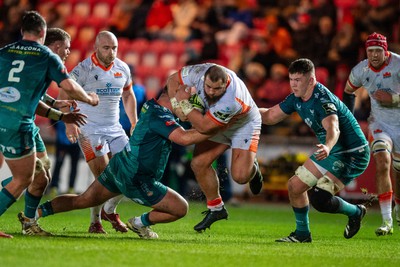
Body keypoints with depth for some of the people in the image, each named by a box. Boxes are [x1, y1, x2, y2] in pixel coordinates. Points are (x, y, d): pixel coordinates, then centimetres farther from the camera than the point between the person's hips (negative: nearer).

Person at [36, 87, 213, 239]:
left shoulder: (151, 105, 5)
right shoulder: (159, 115, -23)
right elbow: (183, 138, -37)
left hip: (119, 165, 9)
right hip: (135, 180, -9)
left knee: (81, 201, 20)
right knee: (181, 208, 1)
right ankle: (141, 223, 15)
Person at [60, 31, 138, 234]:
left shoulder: (122, 69, 8)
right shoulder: (85, 69, -11)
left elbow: (128, 95, 24)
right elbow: (65, 95, -14)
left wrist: (134, 122, 19)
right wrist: (69, 122, -25)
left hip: (115, 129, 6)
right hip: (89, 131, -6)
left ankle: (109, 211, 20)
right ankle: (95, 221, 1)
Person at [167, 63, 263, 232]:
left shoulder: (232, 100, -44)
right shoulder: (200, 72, -29)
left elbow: (204, 126, -39)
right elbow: (173, 80, -11)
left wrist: (184, 104, -33)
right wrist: (176, 105, -27)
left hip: (244, 125, -6)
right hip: (217, 126, 6)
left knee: (240, 176, -18)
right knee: (199, 164, -7)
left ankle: (252, 168, 21)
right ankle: (216, 208, 12)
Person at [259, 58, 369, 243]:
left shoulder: (323, 99, -28)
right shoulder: (296, 98, 0)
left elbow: (333, 128, -46)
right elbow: (270, 116, 12)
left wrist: (328, 147, -65)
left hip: (353, 155, -9)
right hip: (331, 151, 9)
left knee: (319, 199, -20)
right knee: (295, 186, 5)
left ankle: (355, 212, 8)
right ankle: (302, 233, 22)